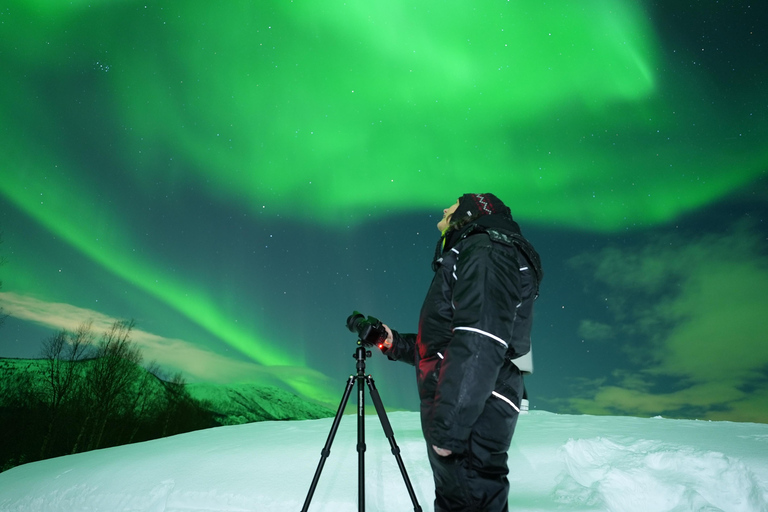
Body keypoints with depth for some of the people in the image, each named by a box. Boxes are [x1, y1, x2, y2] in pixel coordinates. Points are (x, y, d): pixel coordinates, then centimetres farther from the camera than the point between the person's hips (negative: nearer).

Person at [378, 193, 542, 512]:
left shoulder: (486, 249, -10)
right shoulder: (464, 259, 21)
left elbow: (480, 343, -23)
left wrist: (449, 425, -26)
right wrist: (395, 344, 20)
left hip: (472, 417, -10)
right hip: (456, 413, 10)